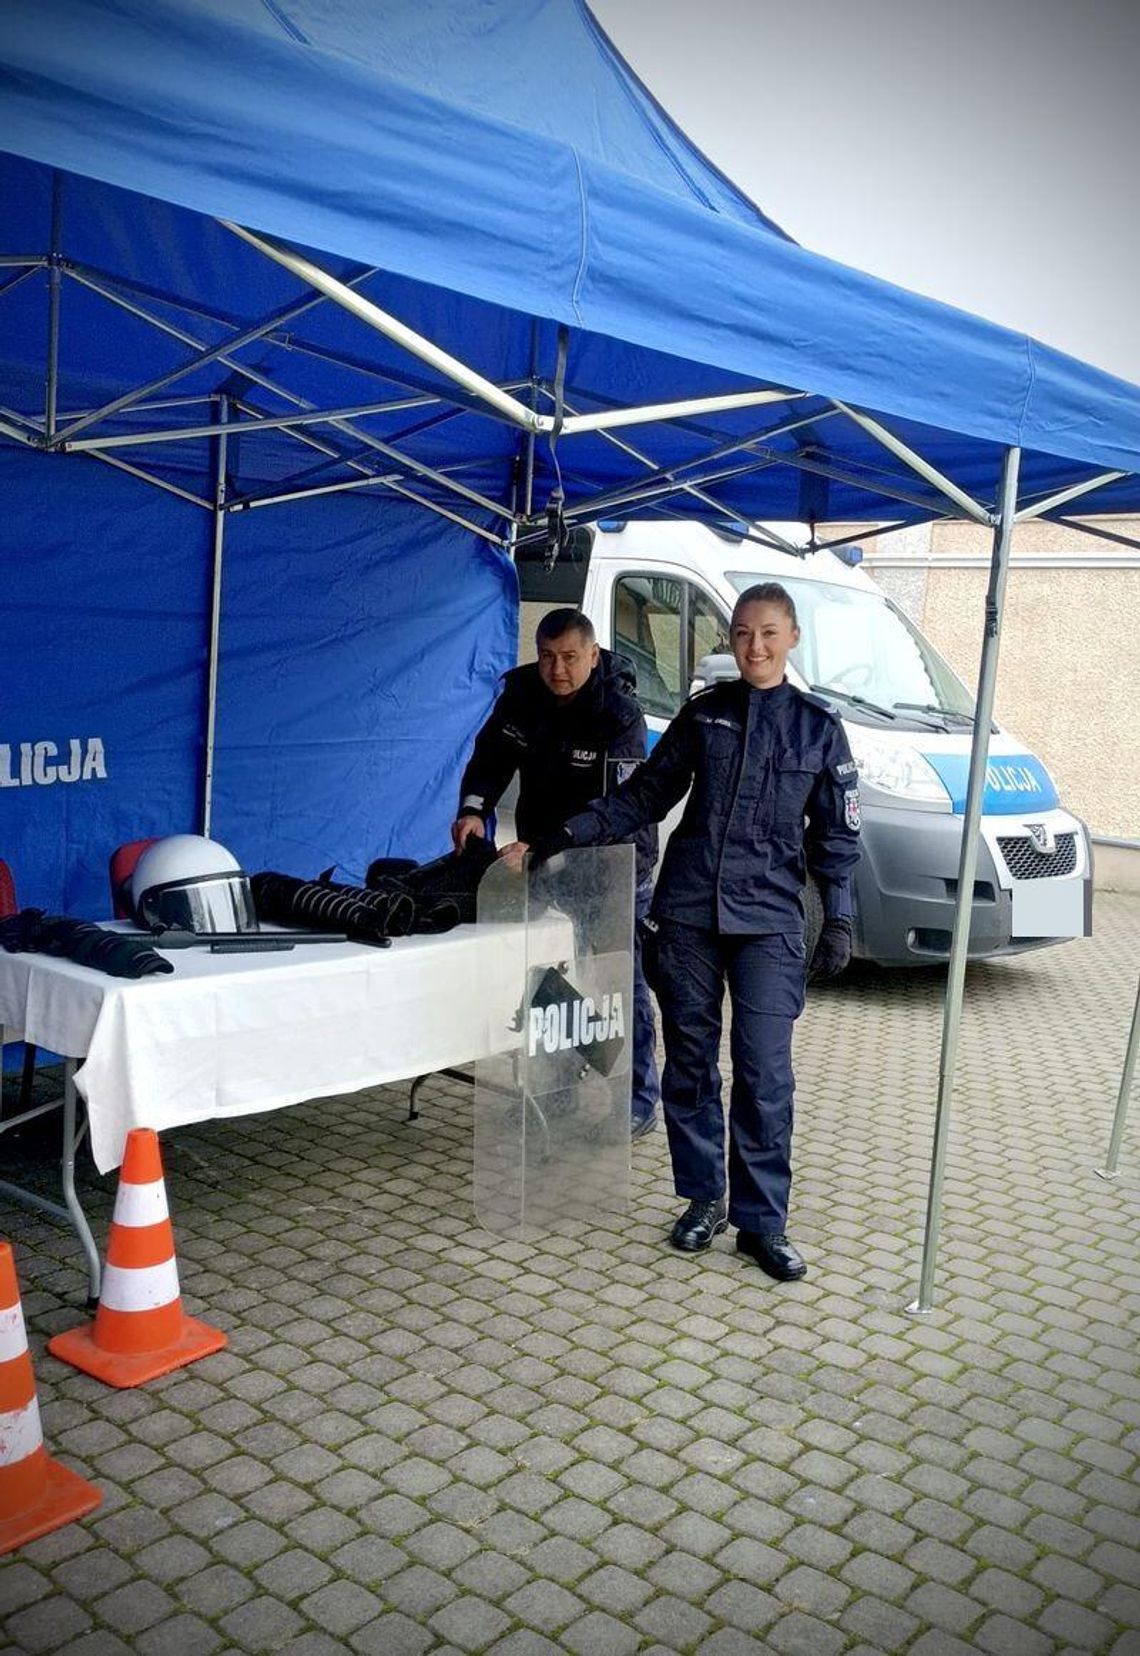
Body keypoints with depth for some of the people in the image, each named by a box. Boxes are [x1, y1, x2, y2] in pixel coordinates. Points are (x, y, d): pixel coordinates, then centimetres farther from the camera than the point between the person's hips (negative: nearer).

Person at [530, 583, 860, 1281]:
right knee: (690, 1060, 7)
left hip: (770, 920, -2)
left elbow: (836, 834, 8)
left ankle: (763, 1220, 10)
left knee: (765, 1071, -4)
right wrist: (573, 832, 2)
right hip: (688, 911, 2)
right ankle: (705, 1199, 23)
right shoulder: (704, 713, 8)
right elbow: (646, 796, 12)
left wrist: (839, 922, 1)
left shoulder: (819, 726, 5)